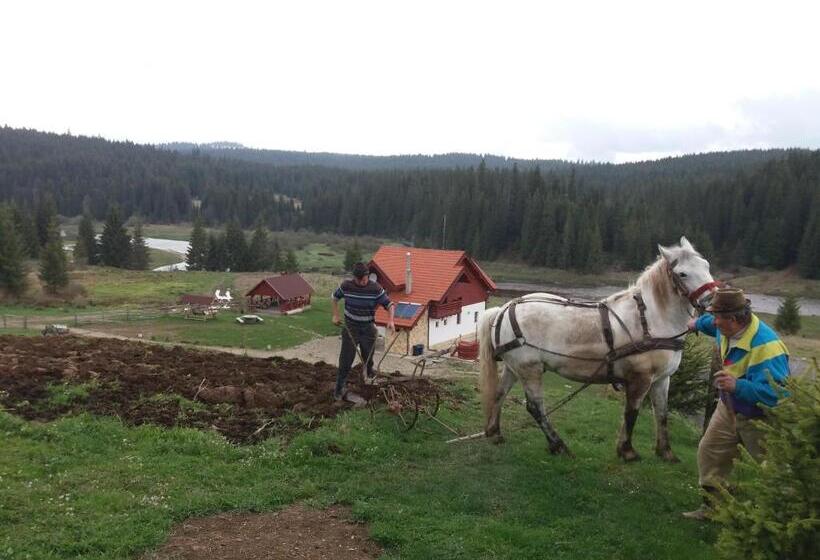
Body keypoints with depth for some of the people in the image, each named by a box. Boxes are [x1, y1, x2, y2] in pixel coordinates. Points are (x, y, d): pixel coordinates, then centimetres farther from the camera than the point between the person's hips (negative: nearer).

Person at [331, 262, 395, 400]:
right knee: (346, 359, -2)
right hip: (350, 327, -1)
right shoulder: (346, 286, -12)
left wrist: (390, 320, -27)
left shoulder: (375, 288, -15)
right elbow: (334, 298, 8)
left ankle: (370, 372, 48)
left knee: (368, 355, 16)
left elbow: (389, 304, -10)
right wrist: (335, 315, 2)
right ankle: (339, 388, 7)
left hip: (368, 328, 1)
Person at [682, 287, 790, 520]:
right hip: (729, 409, 9)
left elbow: (775, 393, -41)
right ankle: (711, 505, 28)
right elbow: (714, 325, 18)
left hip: (760, 420, -8)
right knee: (709, 452, 14)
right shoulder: (727, 328, -10)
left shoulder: (766, 347, -36)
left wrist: (737, 386, -50)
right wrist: (698, 323, 37)